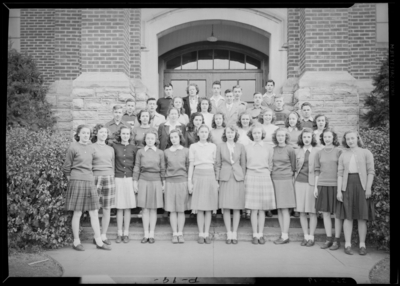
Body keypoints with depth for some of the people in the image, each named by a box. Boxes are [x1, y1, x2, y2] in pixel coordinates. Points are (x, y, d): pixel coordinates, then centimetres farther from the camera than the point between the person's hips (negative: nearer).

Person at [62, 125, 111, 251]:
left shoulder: (91, 148, 10)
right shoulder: (73, 147, -5)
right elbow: (66, 167, 0)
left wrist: (91, 177, 12)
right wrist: (71, 180, 4)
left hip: (90, 181, 5)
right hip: (77, 181, -5)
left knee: (94, 213, 6)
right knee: (77, 213, 1)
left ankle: (99, 242, 11)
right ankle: (76, 242, 15)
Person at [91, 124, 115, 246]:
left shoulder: (110, 149, 16)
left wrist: (112, 177, 12)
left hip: (109, 179, 4)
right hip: (96, 178, -4)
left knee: (107, 209, 3)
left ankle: (104, 236, 12)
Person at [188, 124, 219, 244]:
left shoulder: (213, 146, 10)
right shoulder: (193, 147, 6)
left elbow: (215, 164, 10)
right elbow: (191, 165, 6)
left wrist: (217, 180, 4)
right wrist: (189, 181, 1)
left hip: (210, 176, 1)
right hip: (198, 176, -1)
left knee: (208, 208, 3)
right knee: (199, 208, 0)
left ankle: (207, 234, 11)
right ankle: (201, 234, 9)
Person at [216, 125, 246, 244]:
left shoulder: (240, 147, 7)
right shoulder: (220, 146, 5)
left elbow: (243, 164, 9)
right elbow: (218, 164, 6)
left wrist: (243, 178, 4)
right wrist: (217, 180, 2)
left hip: (238, 178, 1)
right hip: (225, 178, 0)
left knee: (237, 207, 1)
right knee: (226, 207, -1)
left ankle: (234, 233, 11)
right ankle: (228, 233, 9)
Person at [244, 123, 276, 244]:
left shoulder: (268, 148, 7)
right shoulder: (247, 148, 5)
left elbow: (270, 164, 12)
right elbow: (244, 165, 10)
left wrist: (267, 174, 7)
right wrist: (245, 178, 6)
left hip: (264, 177, 1)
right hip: (251, 177, -1)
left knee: (262, 209, 3)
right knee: (254, 209, -1)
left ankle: (261, 234, 12)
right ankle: (255, 235, 8)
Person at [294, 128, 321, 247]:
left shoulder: (318, 151, 1)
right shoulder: (297, 151, 9)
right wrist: (294, 181, 6)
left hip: (312, 183, -3)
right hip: (299, 182, 3)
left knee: (312, 211, 2)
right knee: (301, 211, 5)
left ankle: (311, 237, 12)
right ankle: (305, 236, 16)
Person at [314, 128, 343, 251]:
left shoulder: (339, 151, 0)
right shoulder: (319, 153, 9)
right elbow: (317, 171, 11)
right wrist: (315, 187, 7)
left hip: (335, 185, -3)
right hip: (322, 185, 3)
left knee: (337, 213, 2)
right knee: (325, 213, 7)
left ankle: (337, 240, 11)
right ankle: (328, 239, 16)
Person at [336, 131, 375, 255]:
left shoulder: (366, 153, 6)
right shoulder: (343, 155, 12)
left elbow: (371, 171, 1)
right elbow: (340, 174, 8)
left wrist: (368, 188, -9)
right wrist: (339, 190, 0)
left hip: (361, 185, -1)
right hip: (347, 186, 2)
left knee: (362, 217, 0)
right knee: (348, 216, 1)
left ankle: (362, 245, 7)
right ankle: (347, 244, 5)